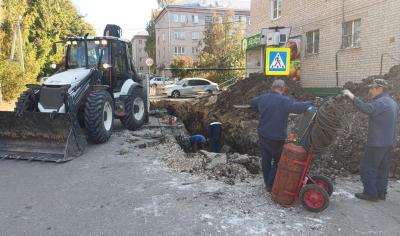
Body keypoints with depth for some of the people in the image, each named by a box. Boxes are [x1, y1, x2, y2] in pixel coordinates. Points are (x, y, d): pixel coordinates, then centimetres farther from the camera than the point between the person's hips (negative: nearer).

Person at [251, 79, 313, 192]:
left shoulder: (262, 98, 3)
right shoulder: (284, 101, -19)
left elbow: (252, 103, 22)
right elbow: (299, 107, -29)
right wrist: (309, 104, -8)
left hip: (263, 135, 6)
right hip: (277, 138, -6)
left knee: (265, 160, 17)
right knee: (278, 161, 10)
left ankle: (267, 184, 30)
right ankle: (271, 186, 14)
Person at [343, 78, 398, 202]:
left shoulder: (381, 102, -19)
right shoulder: (392, 102, 16)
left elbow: (366, 109, -38)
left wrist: (352, 96, -39)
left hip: (377, 143, -10)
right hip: (388, 142, 10)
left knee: (367, 168, -1)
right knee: (382, 168, 16)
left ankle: (371, 193, 5)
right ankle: (381, 193, 24)